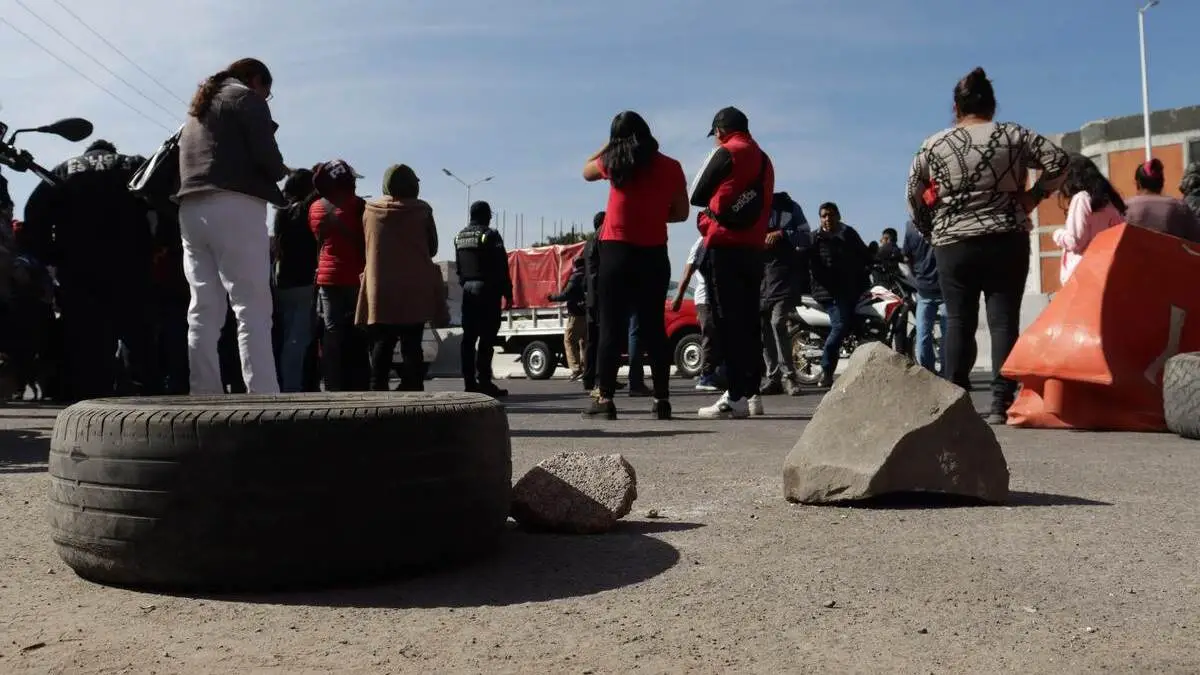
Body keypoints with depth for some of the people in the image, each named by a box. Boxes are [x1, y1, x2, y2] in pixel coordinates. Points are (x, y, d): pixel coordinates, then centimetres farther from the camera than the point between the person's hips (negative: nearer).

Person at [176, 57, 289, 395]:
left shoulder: (197, 108, 30)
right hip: (233, 207, -7)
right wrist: (280, 172, 13)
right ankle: (263, 400, -18)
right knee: (253, 308, -11)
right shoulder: (246, 98, 6)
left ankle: (204, 400, 0)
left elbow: (183, 157, 22)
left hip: (191, 208, 8)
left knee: (204, 312, 3)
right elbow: (265, 155, -9)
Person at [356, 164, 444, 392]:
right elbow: (432, 248, 6)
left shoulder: (370, 211, 4)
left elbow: (365, 248, 11)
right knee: (412, 347, 2)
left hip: (379, 292, 2)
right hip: (415, 292, -2)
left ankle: (378, 390, 4)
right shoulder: (422, 211, -2)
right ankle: (412, 391, -1)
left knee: (381, 347, 8)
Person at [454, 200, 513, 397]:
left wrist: (464, 285, 18)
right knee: (487, 337, -7)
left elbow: (458, 268, 15)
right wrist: (507, 292, -6)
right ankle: (484, 381, -11)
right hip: (487, 289, -7)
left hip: (468, 289, 7)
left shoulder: (460, 237, 13)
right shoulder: (490, 235, -9)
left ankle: (469, 382, 9)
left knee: (469, 337, 8)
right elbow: (501, 267, -11)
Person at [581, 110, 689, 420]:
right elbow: (681, 212, 9)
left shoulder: (613, 162, 0)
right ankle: (662, 399, 7)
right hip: (655, 254, 2)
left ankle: (605, 398, -3)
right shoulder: (671, 167, 3)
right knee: (654, 327, 7)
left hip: (617, 251, -1)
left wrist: (610, 144, 24)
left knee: (611, 326, 0)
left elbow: (586, 171, 22)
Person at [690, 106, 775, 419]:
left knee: (728, 321, -8)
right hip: (754, 249, 7)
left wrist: (708, 211, 17)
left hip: (725, 248, -7)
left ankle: (736, 397, -11)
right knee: (749, 320, 10)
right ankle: (751, 393, 12)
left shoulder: (727, 153, -5)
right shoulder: (764, 159, 18)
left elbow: (697, 196, -3)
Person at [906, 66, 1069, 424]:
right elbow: (1058, 161, -2)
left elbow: (913, 195, 6)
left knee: (958, 322, 6)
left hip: (953, 245, 1)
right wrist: (1034, 195, 6)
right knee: (1004, 321, 0)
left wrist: (930, 230, 16)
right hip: (1007, 242, 0)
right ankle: (1001, 404, -5)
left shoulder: (934, 145, 3)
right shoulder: (1013, 135, 2)